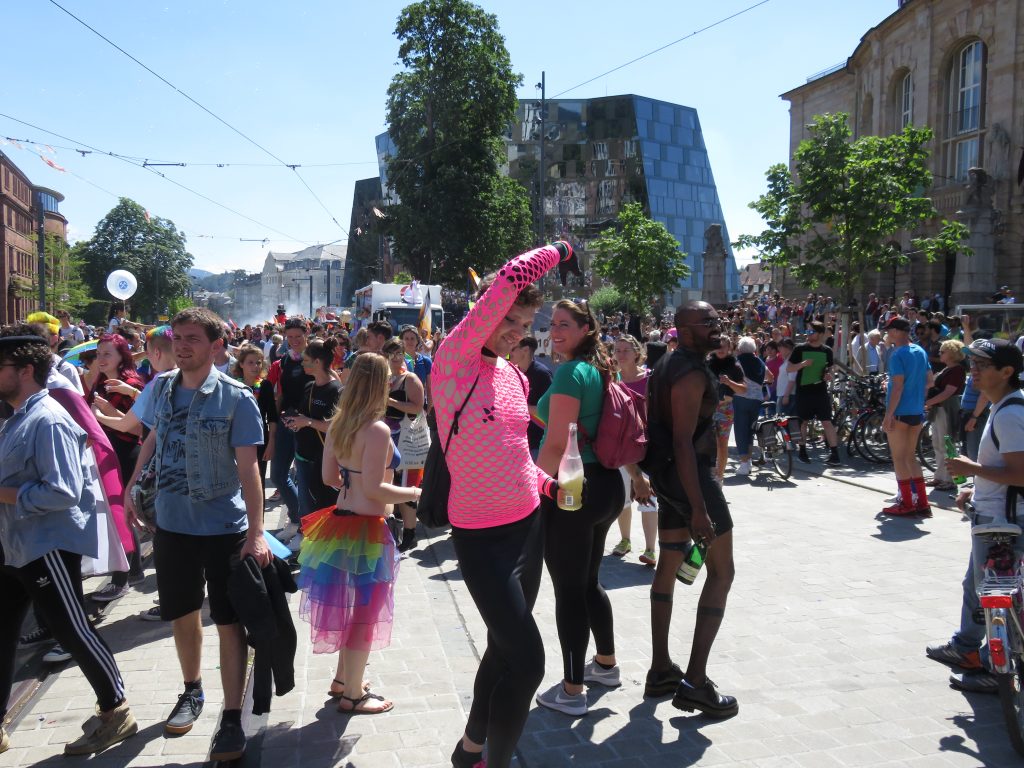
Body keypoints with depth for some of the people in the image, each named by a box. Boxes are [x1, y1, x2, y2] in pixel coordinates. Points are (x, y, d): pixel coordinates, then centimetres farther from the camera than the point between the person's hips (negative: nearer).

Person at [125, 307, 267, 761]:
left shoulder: (236, 398, -14)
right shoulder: (160, 388, 1)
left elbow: (248, 468, -16)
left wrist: (256, 531, -20)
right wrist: (131, 489, 13)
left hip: (224, 527, -5)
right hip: (171, 523, 5)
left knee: (229, 620, 3)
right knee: (181, 614, 19)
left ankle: (232, 718, 14)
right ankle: (192, 691, 42)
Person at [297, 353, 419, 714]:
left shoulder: (338, 423, 5)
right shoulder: (377, 430, -20)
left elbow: (328, 476, 9)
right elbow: (375, 489, -23)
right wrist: (414, 493, -11)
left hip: (341, 518, 8)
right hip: (366, 527, -8)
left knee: (349, 606, 21)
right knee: (365, 611, 5)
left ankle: (343, 679, 35)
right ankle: (352, 694, 18)